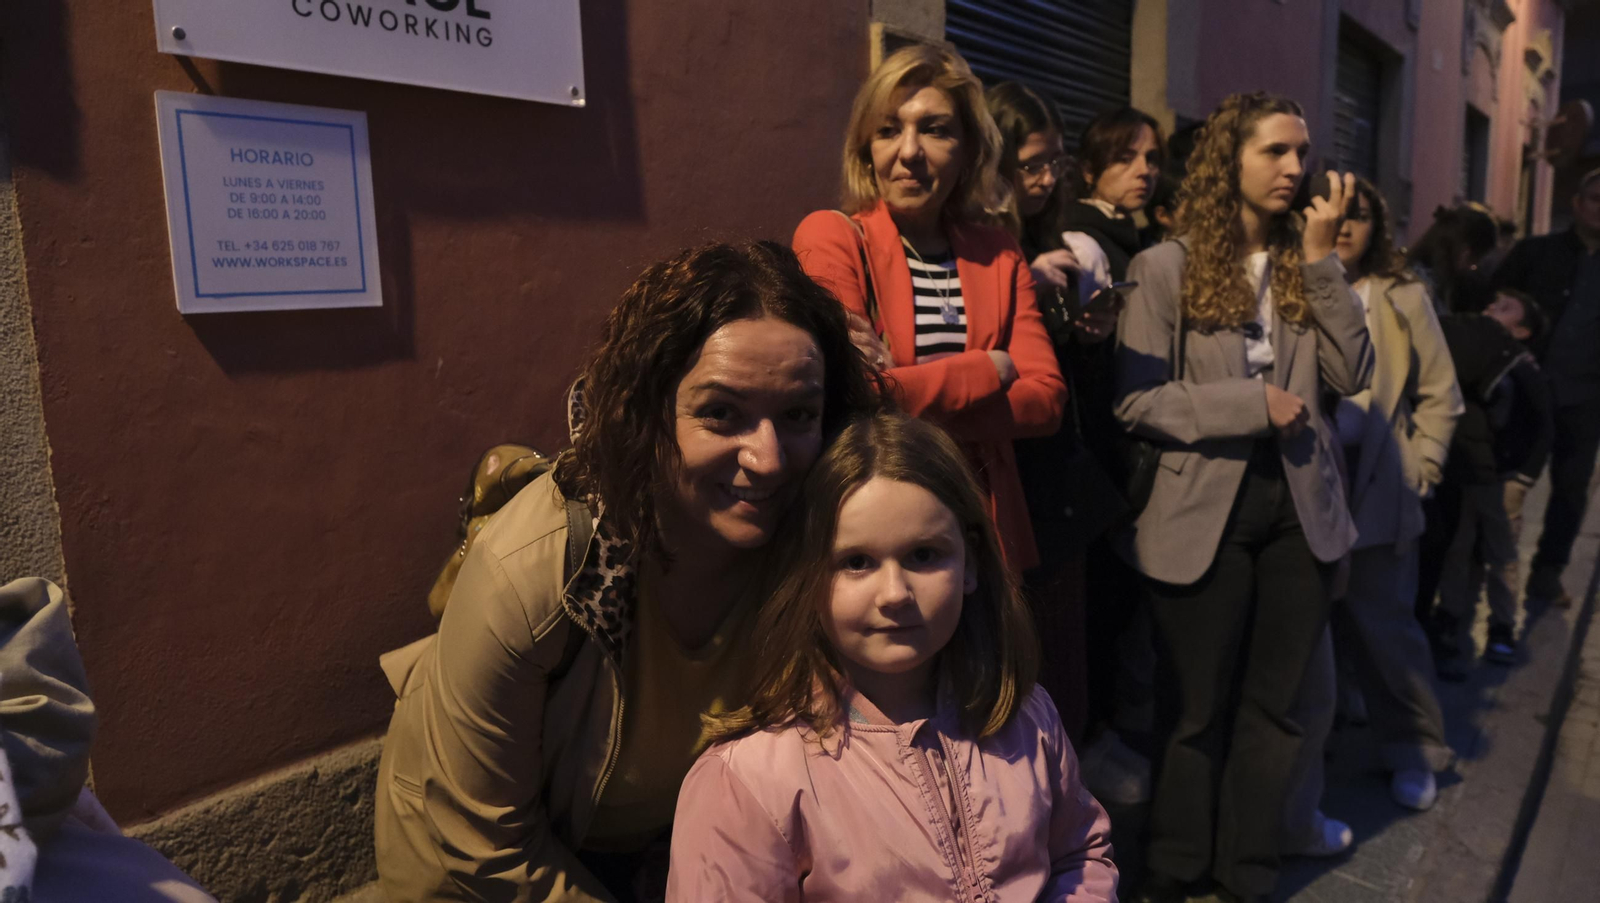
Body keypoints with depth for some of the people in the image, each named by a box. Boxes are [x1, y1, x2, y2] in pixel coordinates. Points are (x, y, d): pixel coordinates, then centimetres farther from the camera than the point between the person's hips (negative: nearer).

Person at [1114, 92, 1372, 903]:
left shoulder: (1304, 263, 8)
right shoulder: (1167, 266, -6)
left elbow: (1351, 374, -4)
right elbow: (1133, 400, -13)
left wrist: (1322, 256, -6)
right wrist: (1250, 403, -17)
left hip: (1298, 506, 4)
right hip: (1204, 510, -4)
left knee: (1272, 706, 14)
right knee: (1196, 709, 10)